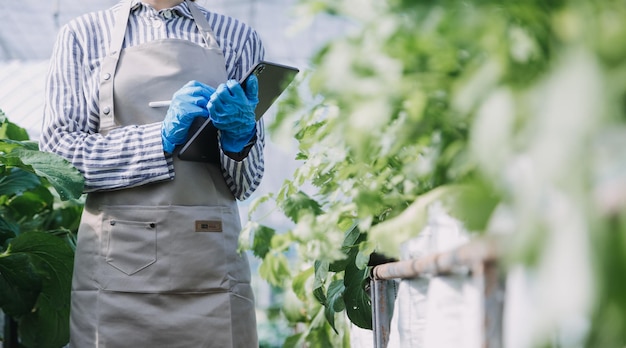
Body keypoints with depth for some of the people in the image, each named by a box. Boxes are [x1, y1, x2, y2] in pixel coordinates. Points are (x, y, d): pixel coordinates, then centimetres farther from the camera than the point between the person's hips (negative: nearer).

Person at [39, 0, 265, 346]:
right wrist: (163, 138, -13)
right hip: (115, 265, -1)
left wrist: (239, 138, -12)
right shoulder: (83, 34, 7)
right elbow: (55, 155, -3)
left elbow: (243, 184, 9)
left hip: (210, 265, 1)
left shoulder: (238, 37, 10)